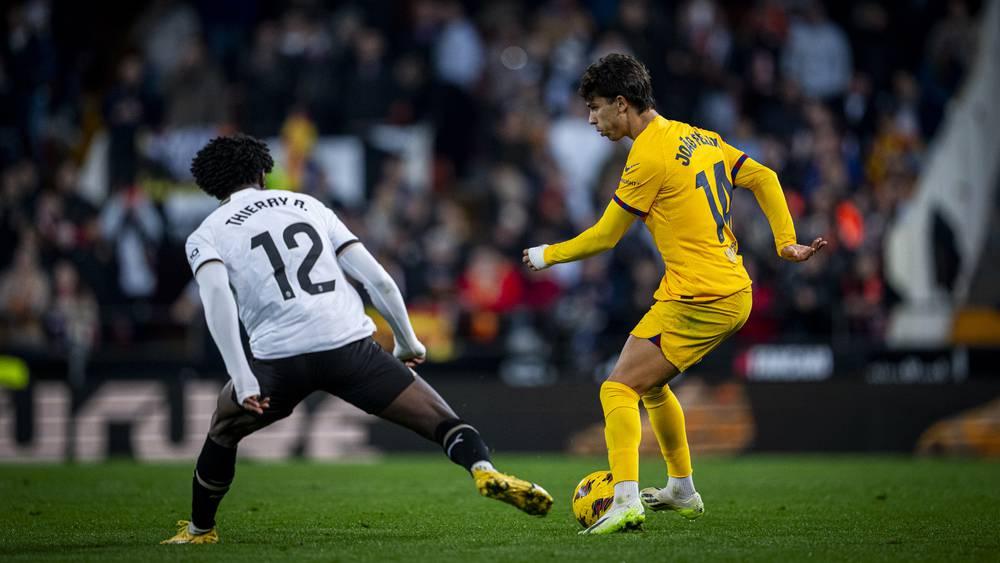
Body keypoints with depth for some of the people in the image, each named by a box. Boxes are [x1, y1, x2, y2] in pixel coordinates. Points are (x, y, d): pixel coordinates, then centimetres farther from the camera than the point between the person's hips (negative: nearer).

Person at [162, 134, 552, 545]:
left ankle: (199, 529, 38)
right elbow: (377, 281, 14)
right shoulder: (308, 206, 22)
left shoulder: (207, 235, 13)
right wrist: (407, 342, 26)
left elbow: (215, 293, -10)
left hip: (279, 359, -1)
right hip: (350, 346, 1)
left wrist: (241, 377, -14)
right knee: (440, 420, 4)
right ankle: (483, 468, -25)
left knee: (223, 431, 29)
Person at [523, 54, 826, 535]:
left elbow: (605, 236, -7)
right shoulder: (699, 138, 13)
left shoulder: (649, 156, -14)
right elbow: (763, 179, 15)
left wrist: (548, 255, 7)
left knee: (618, 388, -12)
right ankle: (682, 490, 36)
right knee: (650, 384, 25)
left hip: (696, 303, -9)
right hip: (735, 293, 9)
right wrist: (786, 243, 12)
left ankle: (625, 501, -27)